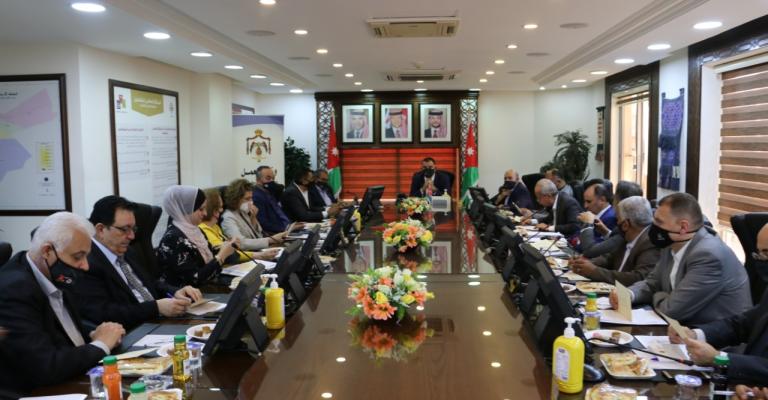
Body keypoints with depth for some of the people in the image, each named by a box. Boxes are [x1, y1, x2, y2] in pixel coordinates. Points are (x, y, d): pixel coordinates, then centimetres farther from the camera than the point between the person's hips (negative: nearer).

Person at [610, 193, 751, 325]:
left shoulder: (708, 255, -24)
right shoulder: (674, 245, 1)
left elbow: (672, 309, -24)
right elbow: (652, 283, 12)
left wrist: (657, 297, -3)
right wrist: (628, 294, -8)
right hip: (691, 327, 7)